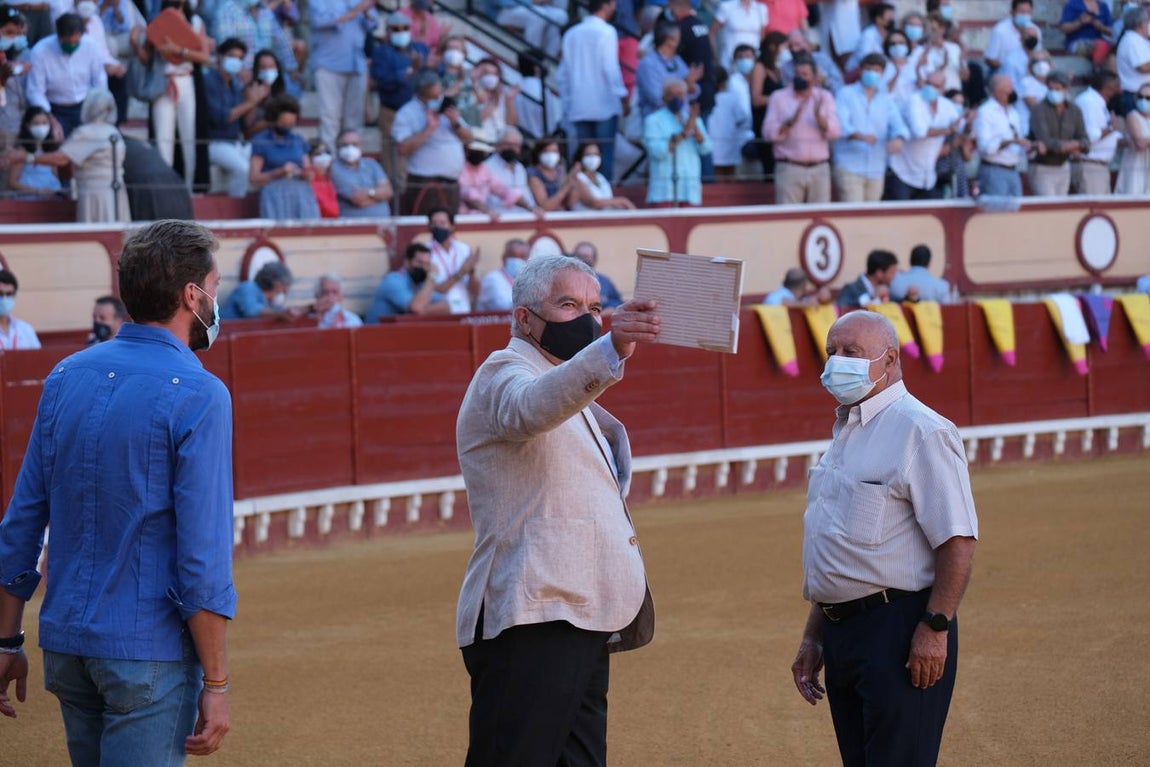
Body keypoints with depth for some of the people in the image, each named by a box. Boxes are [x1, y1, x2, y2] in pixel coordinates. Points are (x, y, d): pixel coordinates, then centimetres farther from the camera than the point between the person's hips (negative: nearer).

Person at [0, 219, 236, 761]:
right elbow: (203, 557, -16)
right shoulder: (197, 396, -13)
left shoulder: (67, 377, 7)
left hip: (65, 646, 7)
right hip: (150, 654, -7)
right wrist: (216, 684, -12)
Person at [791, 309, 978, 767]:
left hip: (899, 632, -9)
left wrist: (934, 627, -22)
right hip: (841, 630, 9)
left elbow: (959, 539, -17)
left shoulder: (920, 431, -10)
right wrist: (813, 639, 23)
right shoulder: (845, 434, 19)